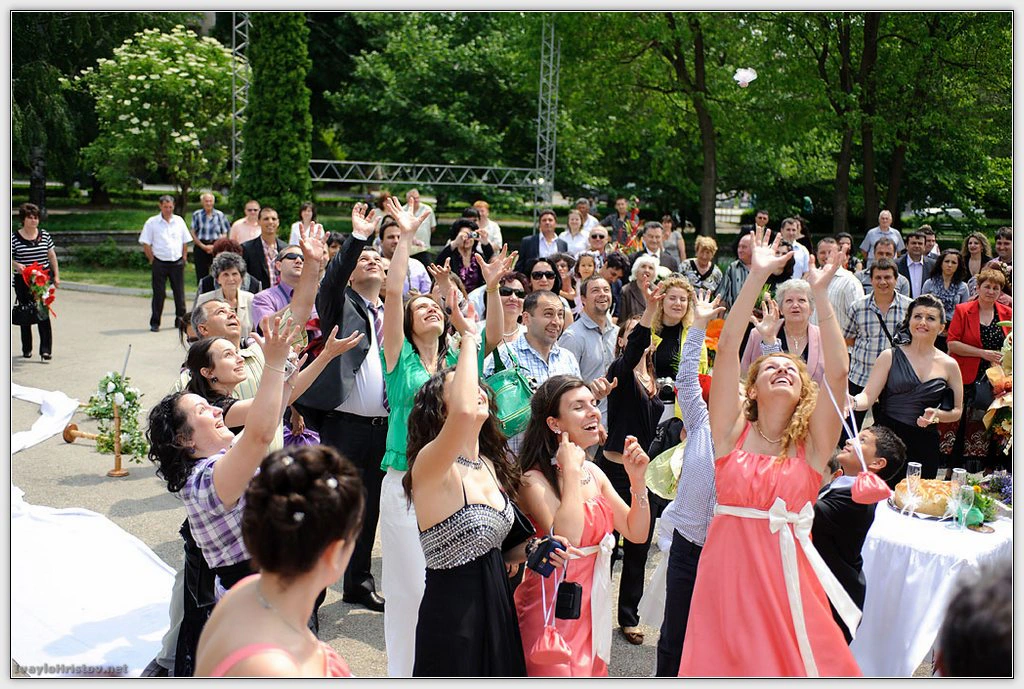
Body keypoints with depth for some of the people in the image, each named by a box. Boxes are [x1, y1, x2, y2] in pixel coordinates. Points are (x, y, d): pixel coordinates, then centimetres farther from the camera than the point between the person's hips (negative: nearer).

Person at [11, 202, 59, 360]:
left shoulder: (45, 235, 5)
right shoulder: (14, 237, -2)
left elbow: (52, 256, 12)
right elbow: (9, 257, 1)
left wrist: (56, 276, 9)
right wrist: (16, 265, -20)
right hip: (22, 281, 0)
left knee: (43, 314, -9)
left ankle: (46, 350, -9)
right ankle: (27, 349, 23)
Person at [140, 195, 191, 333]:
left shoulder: (179, 221, 8)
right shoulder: (152, 222, -1)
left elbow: (185, 242, 14)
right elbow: (145, 244, 0)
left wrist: (184, 258, 6)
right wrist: (152, 259, -3)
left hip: (177, 262, 3)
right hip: (160, 263, -2)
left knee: (179, 293, 6)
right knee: (158, 294, 1)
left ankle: (180, 320, 18)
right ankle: (154, 323, 9)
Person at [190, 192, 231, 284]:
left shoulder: (219, 215, 5)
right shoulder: (197, 215, 4)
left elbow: (225, 234, 5)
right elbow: (193, 233, 2)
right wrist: (203, 246, -9)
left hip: (216, 248, 0)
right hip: (200, 247, 0)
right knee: (201, 275, 1)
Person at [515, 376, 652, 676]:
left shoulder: (593, 472, 5)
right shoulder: (534, 480, -17)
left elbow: (636, 533, 6)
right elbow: (565, 541, -32)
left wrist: (637, 479, -8)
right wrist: (571, 471, -25)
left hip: (593, 606, 7)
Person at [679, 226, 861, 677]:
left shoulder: (811, 444, 4)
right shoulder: (733, 432, 3)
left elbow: (838, 371, -8)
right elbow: (727, 348, -4)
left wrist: (820, 294, -8)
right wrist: (758, 276, -7)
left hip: (787, 571, 0)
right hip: (728, 569, 0)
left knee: (793, 663, 2)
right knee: (725, 664, 4)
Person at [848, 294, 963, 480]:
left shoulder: (949, 365, 7)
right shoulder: (890, 357, 2)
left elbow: (957, 412, 11)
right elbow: (868, 396, -5)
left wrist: (937, 414, -9)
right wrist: (852, 402, -27)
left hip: (924, 446, 2)